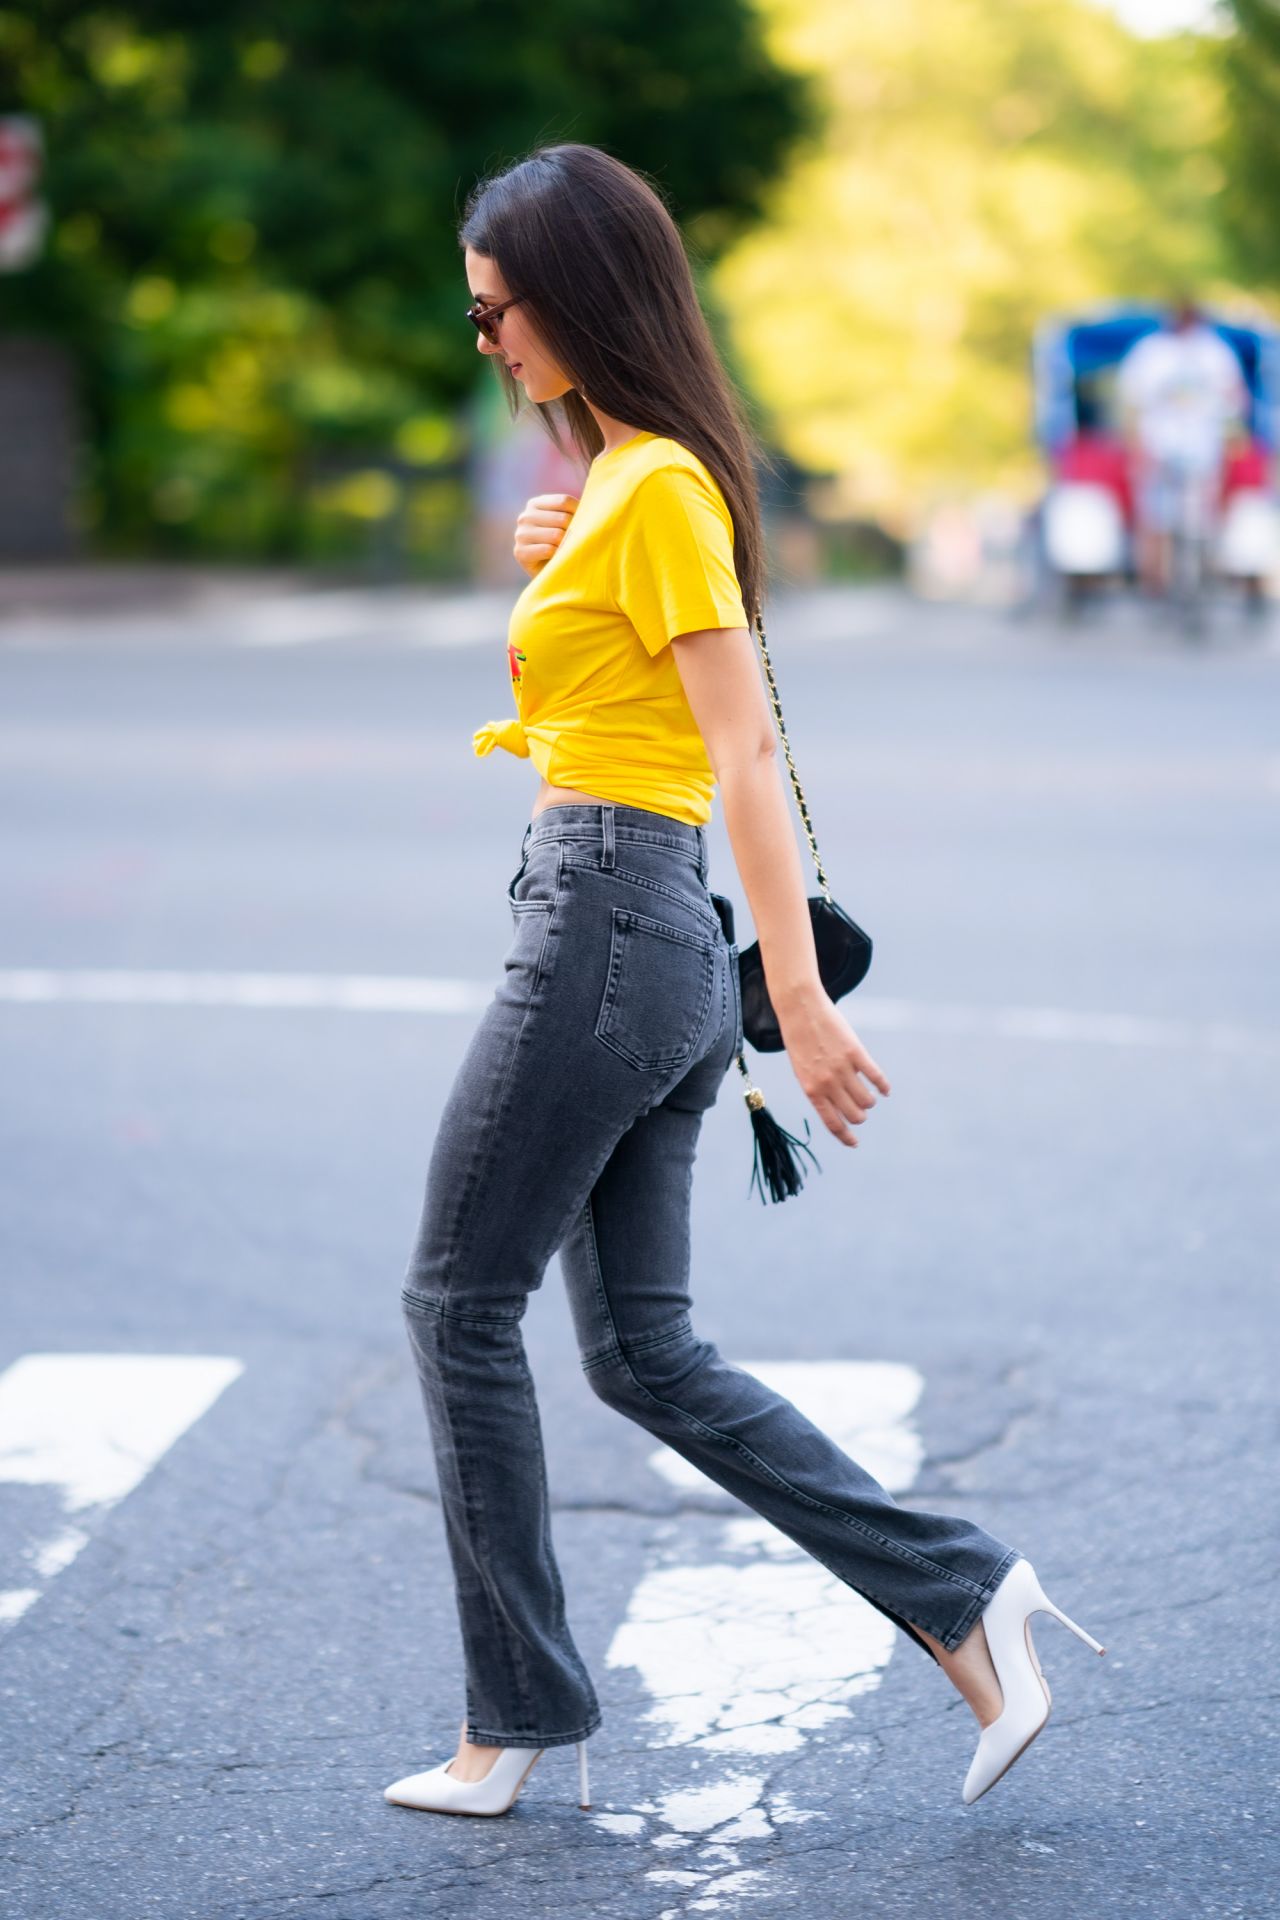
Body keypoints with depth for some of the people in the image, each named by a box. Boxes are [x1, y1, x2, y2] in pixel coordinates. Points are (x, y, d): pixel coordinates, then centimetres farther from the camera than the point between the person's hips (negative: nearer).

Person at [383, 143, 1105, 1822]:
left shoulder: (657, 489, -13)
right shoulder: (615, 480, 17)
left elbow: (747, 753, -19)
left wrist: (802, 1001, -22)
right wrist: (547, 571, 9)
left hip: (604, 924, -10)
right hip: (653, 939, 10)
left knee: (460, 1302, 1)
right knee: (644, 1351, 10)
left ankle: (521, 1714, 10)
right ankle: (962, 1597, 8)